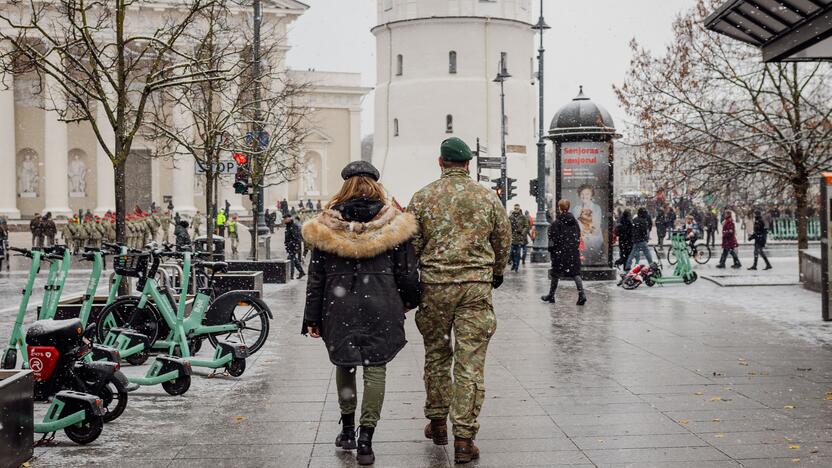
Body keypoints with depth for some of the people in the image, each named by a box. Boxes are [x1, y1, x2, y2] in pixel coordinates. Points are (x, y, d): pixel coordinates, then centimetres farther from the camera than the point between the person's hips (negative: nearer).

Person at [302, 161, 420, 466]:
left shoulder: (326, 226, 1)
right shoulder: (394, 224, -1)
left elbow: (316, 277, 2)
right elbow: (407, 272, 4)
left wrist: (312, 318, 8)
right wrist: (409, 302, 22)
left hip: (339, 308, 1)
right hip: (380, 308, -1)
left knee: (344, 364, 18)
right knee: (375, 367, 3)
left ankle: (347, 429, 27)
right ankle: (365, 438, -2)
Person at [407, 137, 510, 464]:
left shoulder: (423, 197, 0)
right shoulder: (488, 198, 3)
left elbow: (412, 244, 1)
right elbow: (503, 241, 11)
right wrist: (496, 274, 29)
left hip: (434, 285, 1)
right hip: (476, 286, 0)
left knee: (436, 355, 18)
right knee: (470, 363, 1)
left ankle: (437, 422, 29)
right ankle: (464, 440, 1)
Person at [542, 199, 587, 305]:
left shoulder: (557, 222, -10)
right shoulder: (574, 221, 6)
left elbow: (553, 238, -11)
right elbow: (578, 236, 11)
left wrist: (551, 251, -3)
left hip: (560, 252, -4)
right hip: (574, 251, 4)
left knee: (555, 273, 8)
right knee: (575, 273, 3)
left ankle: (551, 295, 19)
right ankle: (582, 294, -13)